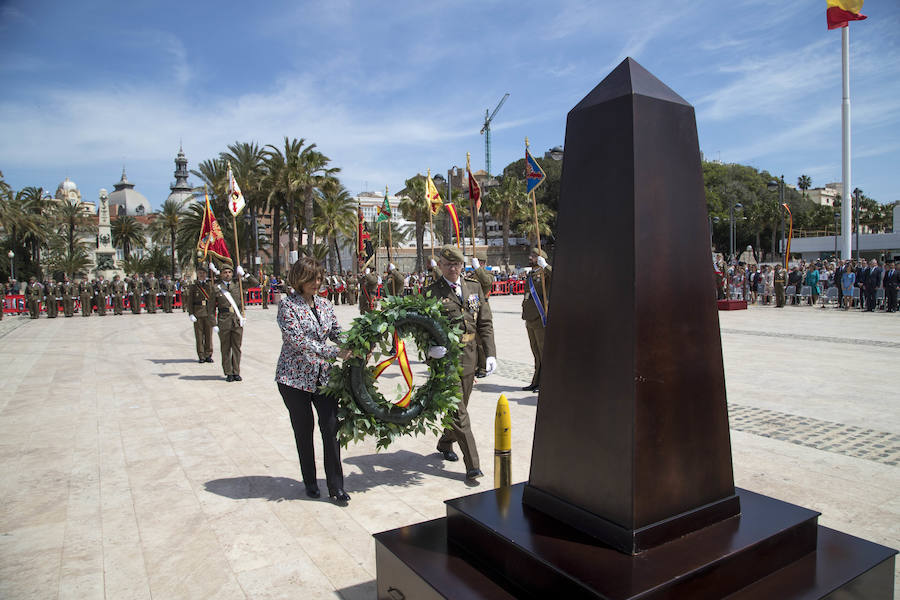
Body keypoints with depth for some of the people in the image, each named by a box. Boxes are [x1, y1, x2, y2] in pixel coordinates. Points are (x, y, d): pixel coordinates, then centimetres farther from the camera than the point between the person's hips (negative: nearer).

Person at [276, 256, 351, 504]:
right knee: (304, 431, 8)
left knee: (331, 427, -2)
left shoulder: (325, 304, 8)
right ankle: (310, 482, 26)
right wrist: (334, 352, -24)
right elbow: (298, 341, -19)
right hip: (294, 377, -4)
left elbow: (338, 333, 12)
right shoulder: (288, 305, -9)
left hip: (323, 376, 4)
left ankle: (336, 486, 7)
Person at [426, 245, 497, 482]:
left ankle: (445, 444, 41)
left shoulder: (474, 288, 9)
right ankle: (472, 465, 1)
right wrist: (430, 347, -24)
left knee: (459, 407, 17)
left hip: (469, 357, 5)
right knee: (458, 412, -5)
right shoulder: (432, 292, -4)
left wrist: (490, 354, 1)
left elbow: (485, 323, 9)